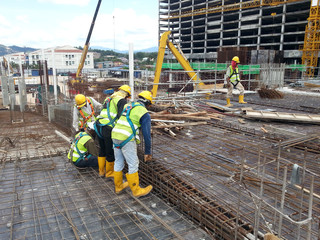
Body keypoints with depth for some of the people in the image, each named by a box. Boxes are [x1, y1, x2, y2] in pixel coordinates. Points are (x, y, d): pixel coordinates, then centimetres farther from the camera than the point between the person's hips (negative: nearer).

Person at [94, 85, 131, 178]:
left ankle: (101, 171, 33)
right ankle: (109, 172, 22)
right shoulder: (122, 101, -2)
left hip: (98, 125, 8)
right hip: (108, 128, -8)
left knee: (102, 150, 21)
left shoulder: (108, 99, 22)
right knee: (111, 152, 8)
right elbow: (121, 116, -13)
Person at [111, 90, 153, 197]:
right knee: (133, 164, 6)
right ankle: (136, 190, 17)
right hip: (127, 139, -7)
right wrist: (147, 152, 3)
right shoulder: (145, 114, -2)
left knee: (119, 162, 19)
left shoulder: (127, 106, 18)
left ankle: (118, 186, 35)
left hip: (115, 135, 7)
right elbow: (147, 135, -4)